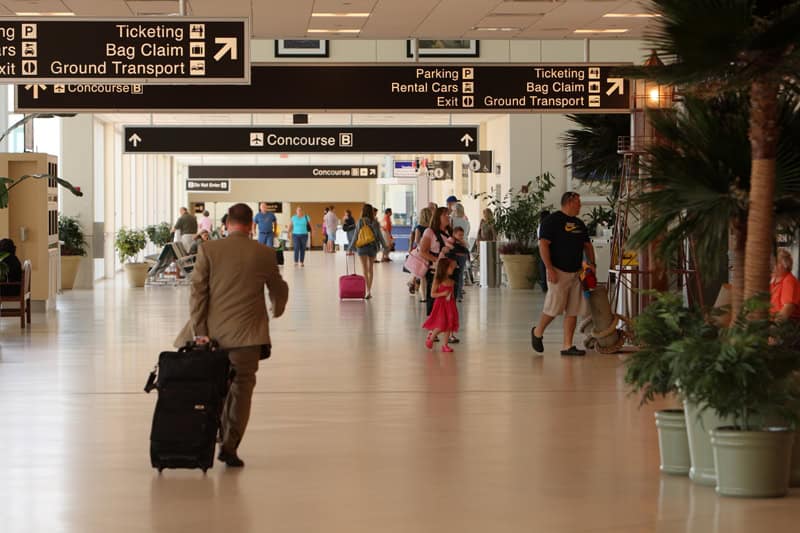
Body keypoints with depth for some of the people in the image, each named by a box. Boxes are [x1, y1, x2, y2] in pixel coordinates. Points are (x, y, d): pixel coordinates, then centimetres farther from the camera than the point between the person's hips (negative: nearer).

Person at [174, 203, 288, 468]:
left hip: (214, 331, 1)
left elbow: (197, 292, -4)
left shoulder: (208, 250, 0)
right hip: (246, 334, -1)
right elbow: (279, 289, 14)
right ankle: (230, 446, -4)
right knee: (241, 388, 2)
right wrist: (277, 309, 37)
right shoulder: (264, 254, 1)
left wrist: (199, 332, -4)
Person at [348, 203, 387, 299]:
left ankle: (368, 291, -14)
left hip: (362, 248, -2)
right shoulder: (375, 222, -3)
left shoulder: (360, 222, -5)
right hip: (373, 247, 2)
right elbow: (379, 235, 1)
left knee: (365, 270, -2)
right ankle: (369, 290, 21)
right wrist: (384, 246, 11)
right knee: (371, 269, 17)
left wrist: (351, 248, 5)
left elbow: (356, 236, -3)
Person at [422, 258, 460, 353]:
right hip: (440, 305, -6)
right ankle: (430, 339, 17)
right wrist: (443, 294, -23)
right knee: (441, 325, -9)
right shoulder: (438, 281, -11)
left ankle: (445, 345, 13)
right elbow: (432, 294, -11)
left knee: (449, 325, 5)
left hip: (450, 305, 6)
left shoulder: (451, 281, 6)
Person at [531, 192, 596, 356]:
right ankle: (537, 332, 19)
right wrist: (549, 269, -20)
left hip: (576, 273, 7)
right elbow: (543, 244, -14)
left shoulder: (579, 224, 15)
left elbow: (587, 245, 23)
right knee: (555, 307, -6)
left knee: (573, 311, 4)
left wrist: (592, 264, 9)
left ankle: (568, 346, 6)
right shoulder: (552, 220, -8)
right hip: (559, 272, -7)